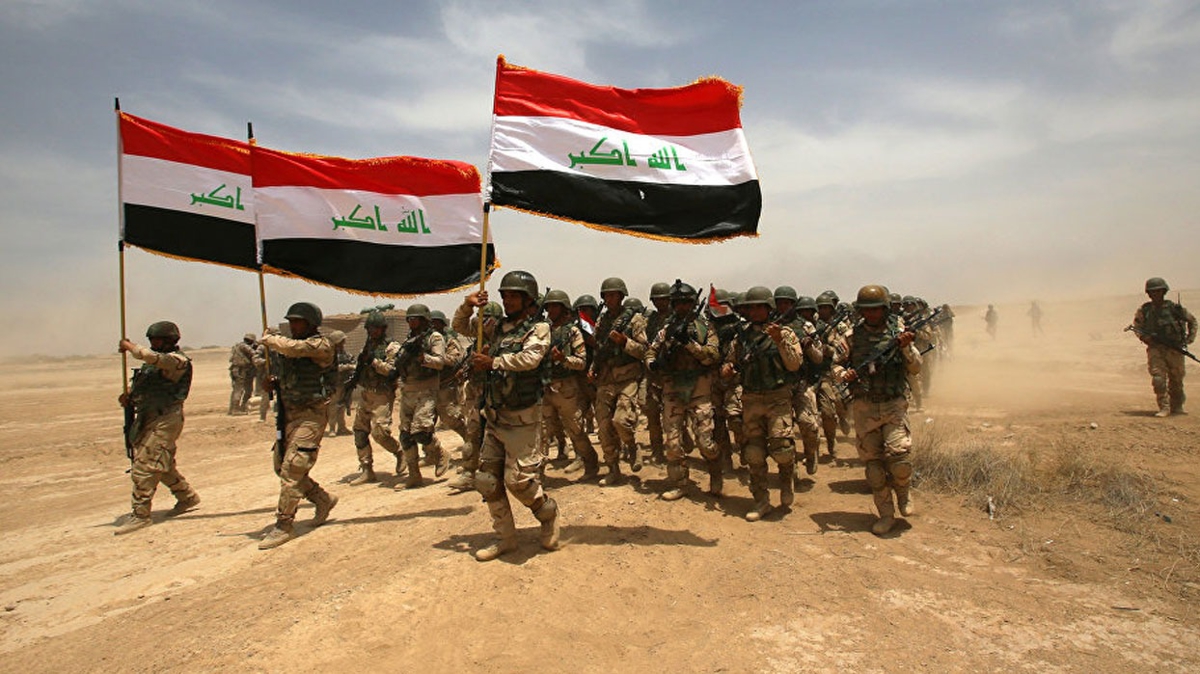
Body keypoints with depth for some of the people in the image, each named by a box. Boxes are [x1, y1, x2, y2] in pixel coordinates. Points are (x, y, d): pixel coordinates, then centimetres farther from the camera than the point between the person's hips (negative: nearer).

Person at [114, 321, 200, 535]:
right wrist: (128, 395, 1)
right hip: (148, 419, 10)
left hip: (164, 420, -10)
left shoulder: (177, 361, -13)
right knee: (162, 465, 19)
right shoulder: (155, 362, 16)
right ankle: (188, 497, 33)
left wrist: (129, 346, -16)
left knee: (144, 467, -10)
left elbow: (150, 356, -30)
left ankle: (140, 515, -3)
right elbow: (140, 384, 21)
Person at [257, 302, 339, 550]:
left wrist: (269, 339, -10)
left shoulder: (320, 345, -12)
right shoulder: (285, 347, 13)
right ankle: (323, 500, 29)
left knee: (292, 470, -10)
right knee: (282, 468, 13)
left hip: (311, 415, -9)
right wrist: (274, 382, 1)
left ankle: (283, 526, -1)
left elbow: (292, 348, -29)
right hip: (288, 412, 9)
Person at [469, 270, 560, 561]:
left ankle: (548, 514, 20)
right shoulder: (499, 327, 13)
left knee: (518, 478, -9)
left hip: (522, 418, -7)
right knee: (487, 479, 8)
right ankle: (505, 537, 21)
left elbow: (530, 358, -24)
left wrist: (493, 362, -21)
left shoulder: (538, 328, -6)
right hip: (494, 417, 7)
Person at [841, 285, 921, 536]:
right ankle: (886, 514, 17)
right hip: (864, 407, 1)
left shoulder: (898, 332, 1)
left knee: (899, 457, -14)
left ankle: (903, 492, 19)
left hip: (894, 405, -1)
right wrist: (844, 374, -12)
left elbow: (916, 368, 0)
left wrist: (905, 347, -17)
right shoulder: (853, 336, 3)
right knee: (872, 461, 4)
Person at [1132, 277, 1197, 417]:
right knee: (1158, 378, -12)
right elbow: (1137, 326, 9)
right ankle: (1164, 408, -5)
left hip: (1175, 349, 1)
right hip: (1155, 348, -1)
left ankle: (1177, 406, 30)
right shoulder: (1144, 310, -1)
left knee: (1176, 380, 9)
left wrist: (1190, 338, 4)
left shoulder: (1174, 308, -2)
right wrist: (1143, 336, -10)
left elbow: (1192, 320, 13)